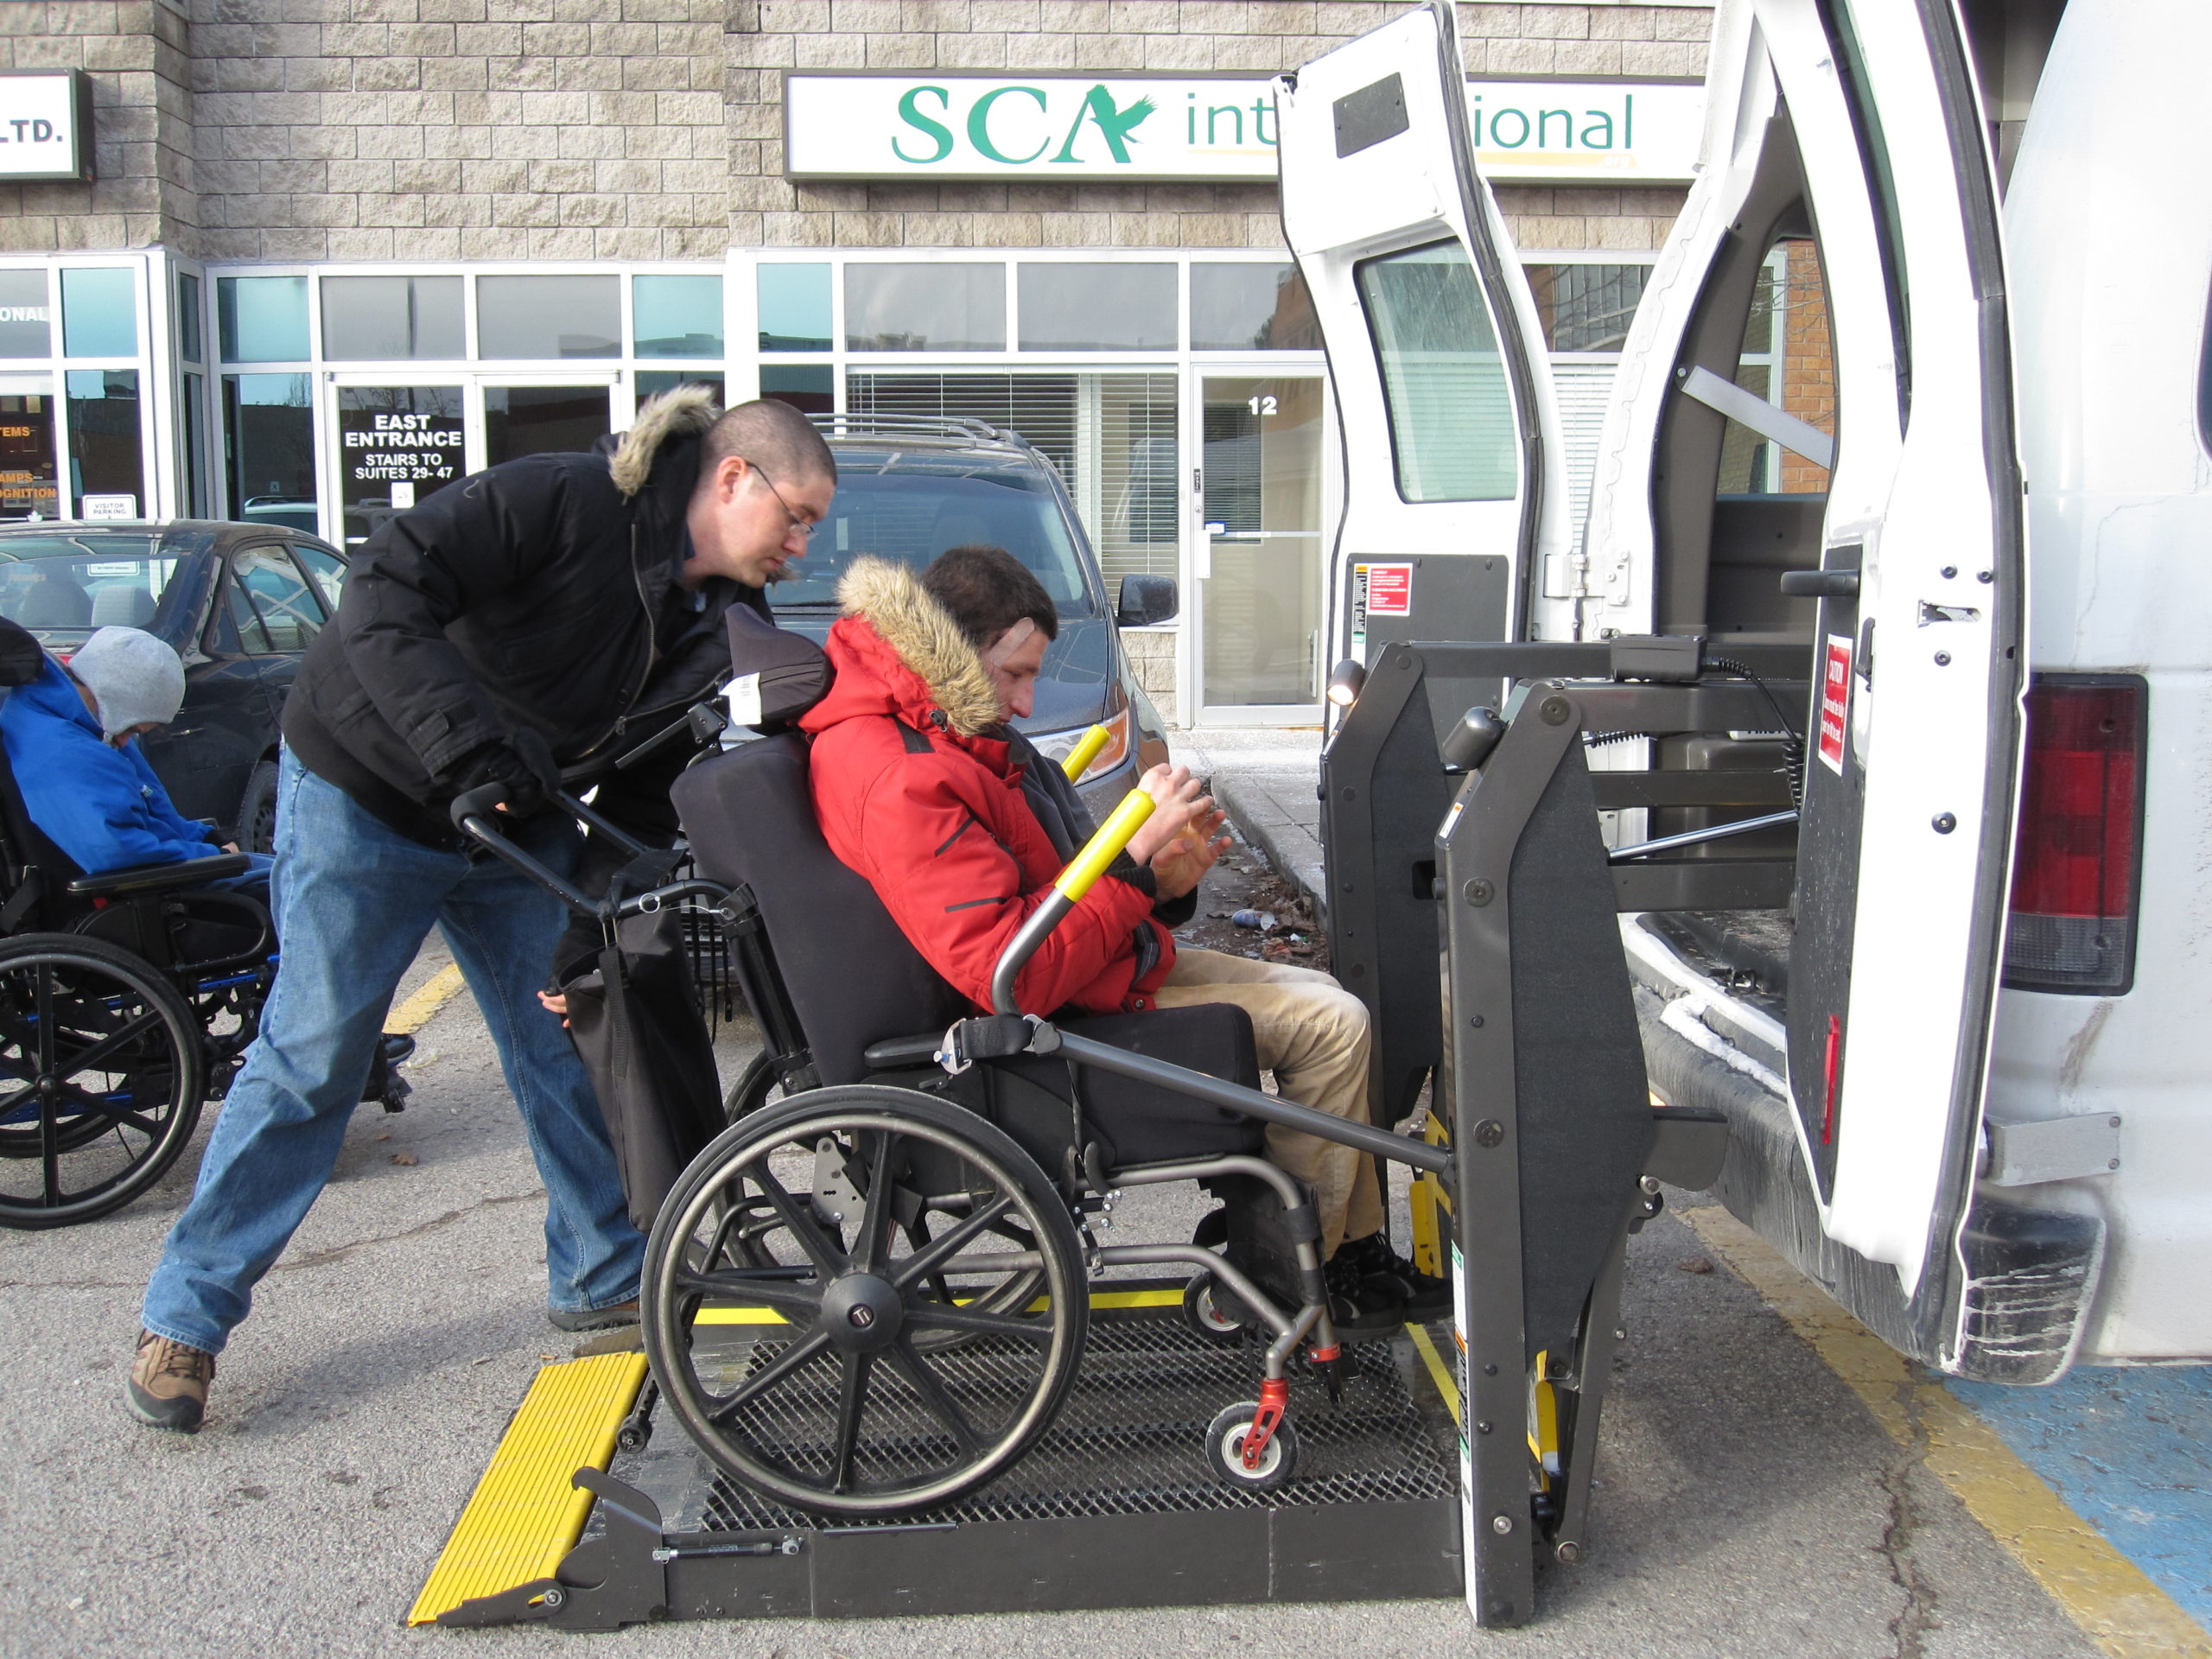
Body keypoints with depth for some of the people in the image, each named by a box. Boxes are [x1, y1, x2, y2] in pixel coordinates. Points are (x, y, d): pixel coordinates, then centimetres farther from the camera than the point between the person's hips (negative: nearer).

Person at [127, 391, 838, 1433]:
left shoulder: (715, 616, -3)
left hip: (521, 829, 7)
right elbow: (388, 589, -32)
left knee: (568, 1053, 5)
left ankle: (605, 1279, 22)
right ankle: (185, 1318, 12)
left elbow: (646, 780, -2)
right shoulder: (561, 503, -25)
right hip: (364, 798, -6)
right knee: (309, 1058, -3)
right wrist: (464, 742, -40)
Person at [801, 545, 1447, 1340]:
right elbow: (1010, 973, -32)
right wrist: (1134, 857, -25)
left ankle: (1354, 1251, 22)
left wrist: (1157, 879, -4)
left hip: (1085, 968, 11)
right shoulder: (899, 783, -29)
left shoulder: (943, 731, 6)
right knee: (1334, 1024, -9)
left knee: (1325, 999, 15)